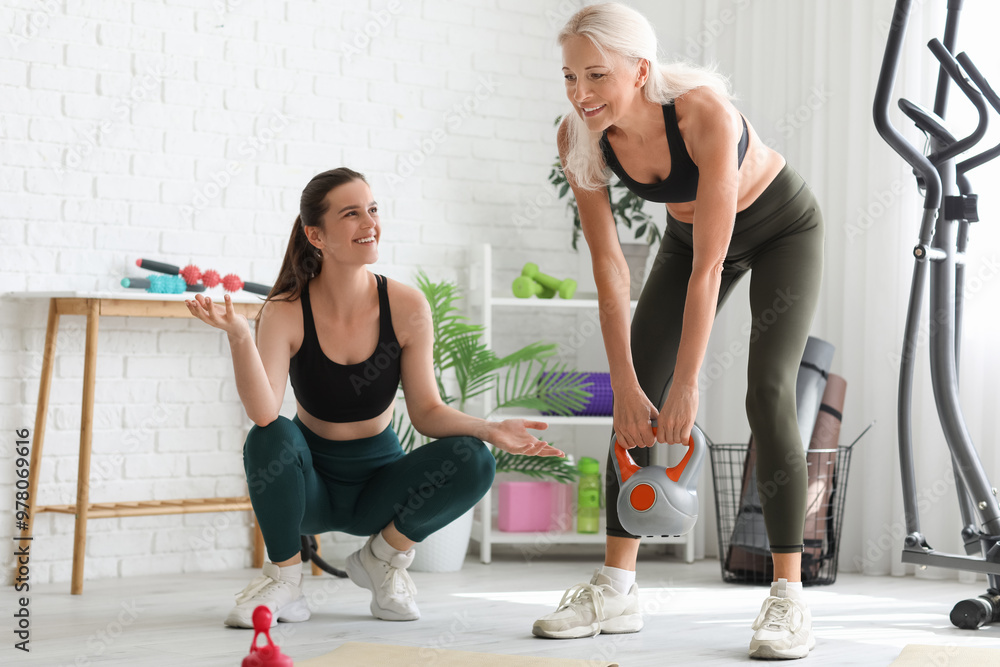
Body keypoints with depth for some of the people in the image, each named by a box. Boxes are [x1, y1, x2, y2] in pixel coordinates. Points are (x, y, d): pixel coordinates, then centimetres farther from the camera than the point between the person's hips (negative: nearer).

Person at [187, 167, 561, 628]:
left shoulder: (406, 306, -14)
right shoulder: (287, 312, -18)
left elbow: (426, 410, -9)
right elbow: (263, 413, -31)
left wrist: (490, 430, -26)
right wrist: (238, 334, -45)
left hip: (377, 483, 2)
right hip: (308, 485, -1)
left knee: (472, 461, -24)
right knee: (269, 439, -33)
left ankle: (385, 557, 2)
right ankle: (284, 575, -9)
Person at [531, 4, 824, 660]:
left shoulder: (704, 113, -39)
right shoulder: (579, 137, -24)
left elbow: (708, 270, -35)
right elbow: (609, 268, -18)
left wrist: (686, 386, -32)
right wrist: (628, 387, -21)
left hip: (781, 228, -5)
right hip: (689, 234, 5)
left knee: (768, 390, -20)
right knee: (636, 397, -6)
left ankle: (789, 597, -16)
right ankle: (616, 590, 1)